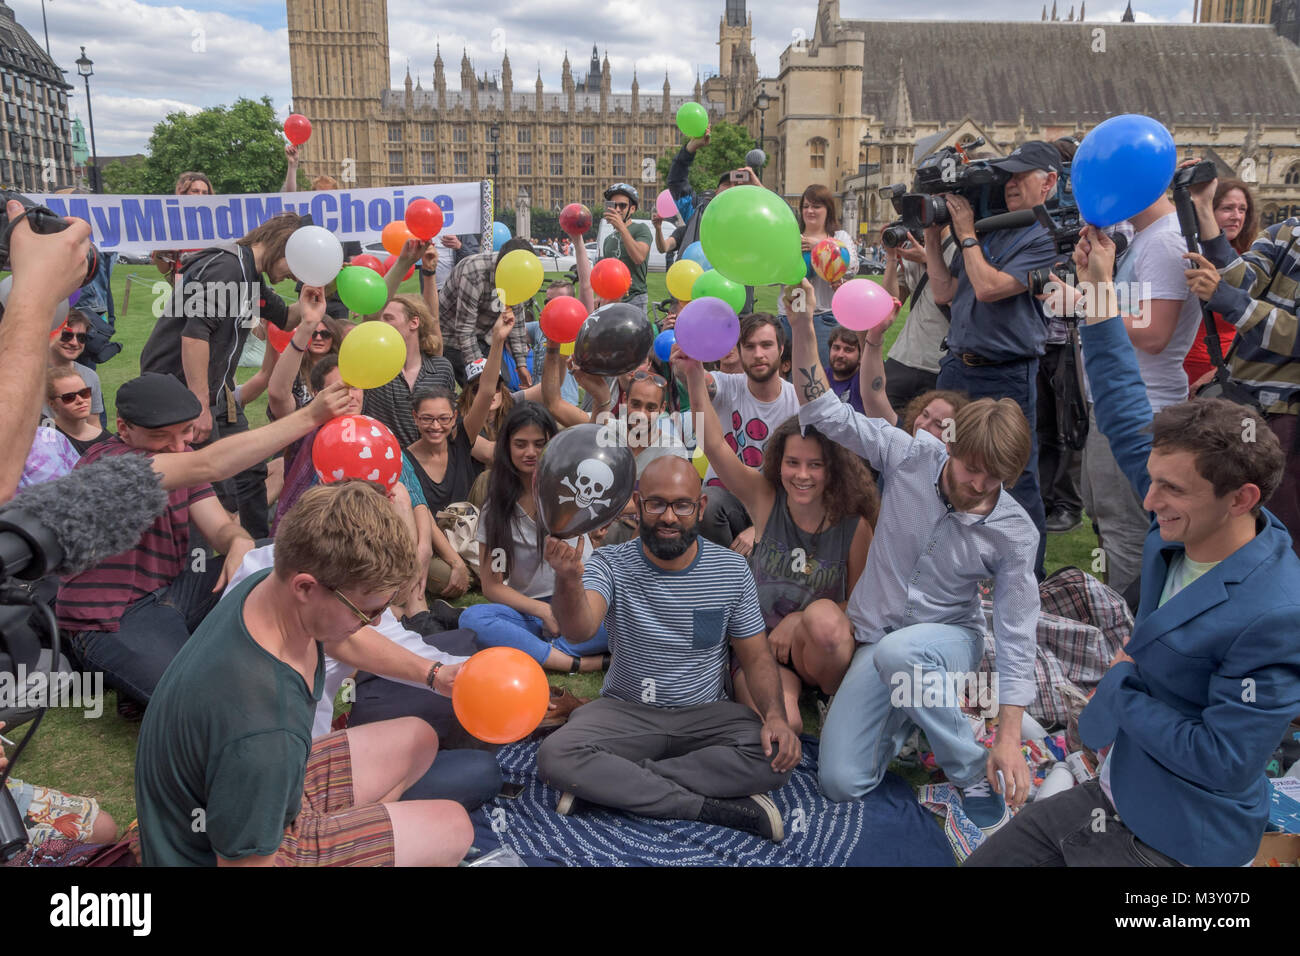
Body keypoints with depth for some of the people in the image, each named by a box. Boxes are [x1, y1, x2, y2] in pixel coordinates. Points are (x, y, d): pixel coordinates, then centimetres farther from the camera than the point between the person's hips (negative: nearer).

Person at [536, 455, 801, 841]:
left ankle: (612, 784, -19)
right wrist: (568, 579, -53)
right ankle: (717, 808, -23)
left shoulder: (731, 570, -4)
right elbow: (580, 628, -30)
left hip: (706, 713, 1)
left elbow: (756, 656, 1)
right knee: (555, 757, -29)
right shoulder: (611, 564, -10)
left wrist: (775, 716, -18)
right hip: (625, 711, -1)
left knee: (776, 758, -28)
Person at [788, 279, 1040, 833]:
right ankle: (910, 711, 19)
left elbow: (1016, 637, -13)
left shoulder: (1015, 533, -14)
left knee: (898, 652, -42)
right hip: (878, 639, 2)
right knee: (840, 783, -13)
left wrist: (1008, 740, -20)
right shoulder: (912, 456, -11)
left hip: (949, 637, -2)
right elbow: (827, 414, -10)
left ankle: (975, 774, -16)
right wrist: (802, 327, -22)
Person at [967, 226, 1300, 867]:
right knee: (981, 860, 9)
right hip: (1109, 794, 7)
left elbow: (1222, 761, -25)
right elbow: (1128, 418, 2)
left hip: (1174, 843, -7)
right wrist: (1100, 287, 2)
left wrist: (1123, 687, -13)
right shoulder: (1188, 519, -7)